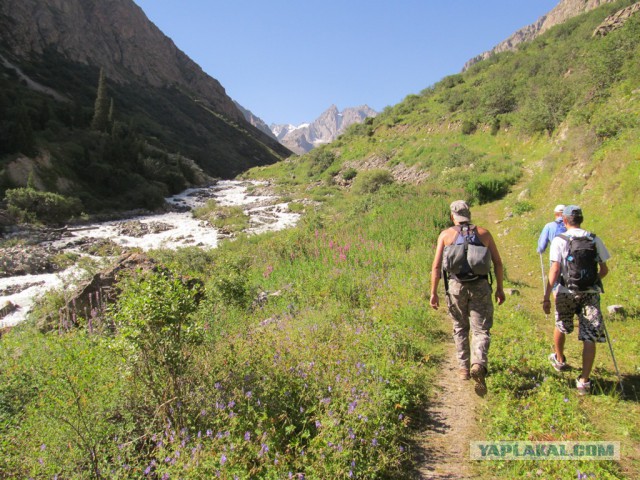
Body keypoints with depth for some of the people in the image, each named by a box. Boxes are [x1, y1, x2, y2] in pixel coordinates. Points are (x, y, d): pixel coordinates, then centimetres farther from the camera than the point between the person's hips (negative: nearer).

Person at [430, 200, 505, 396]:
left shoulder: (446, 235, 3)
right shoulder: (483, 233, 7)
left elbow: (436, 266, -2)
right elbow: (498, 262, 7)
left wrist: (433, 292, 2)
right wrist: (499, 288, 15)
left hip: (456, 286, 0)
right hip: (480, 286, 0)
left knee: (460, 328, 19)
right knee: (481, 330, 4)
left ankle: (464, 367, 24)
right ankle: (478, 365, -20)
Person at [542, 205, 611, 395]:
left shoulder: (560, 240, -6)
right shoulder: (595, 239, 3)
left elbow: (555, 269, -16)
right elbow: (604, 270, 7)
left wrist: (547, 296, -16)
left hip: (567, 292, -1)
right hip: (591, 293, 1)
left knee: (561, 327, 23)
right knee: (589, 337, 3)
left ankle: (559, 360, 45)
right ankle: (584, 381, -1)